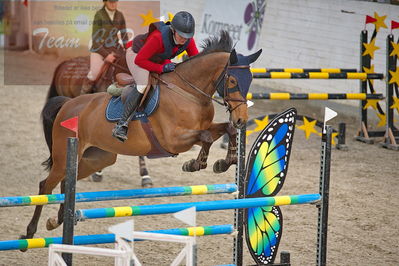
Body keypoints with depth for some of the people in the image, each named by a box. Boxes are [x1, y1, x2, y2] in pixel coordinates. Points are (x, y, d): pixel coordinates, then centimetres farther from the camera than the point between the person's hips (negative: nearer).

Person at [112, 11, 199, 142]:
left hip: (159, 59, 8)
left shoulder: (187, 39, -24)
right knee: (143, 85, -28)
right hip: (137, 54, -8)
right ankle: (121, 125, -28)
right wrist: (161, 68, -41)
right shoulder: (158, 37, -42)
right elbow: (139, 60, -36)